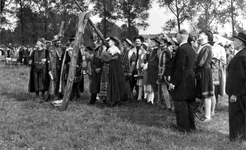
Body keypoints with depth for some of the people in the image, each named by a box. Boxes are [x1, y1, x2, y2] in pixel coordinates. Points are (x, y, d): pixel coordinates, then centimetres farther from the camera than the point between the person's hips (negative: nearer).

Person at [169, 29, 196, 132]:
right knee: (188, 104, 16)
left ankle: (184, 127, 3)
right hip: (190, 80, 9)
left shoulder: (181, 49, -17)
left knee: (180, 105, -2)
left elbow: (179, 68, -22)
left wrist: (173, 82, -19)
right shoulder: (191, 49, 12)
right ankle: (191, 125, 24)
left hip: (181, 81, -9)